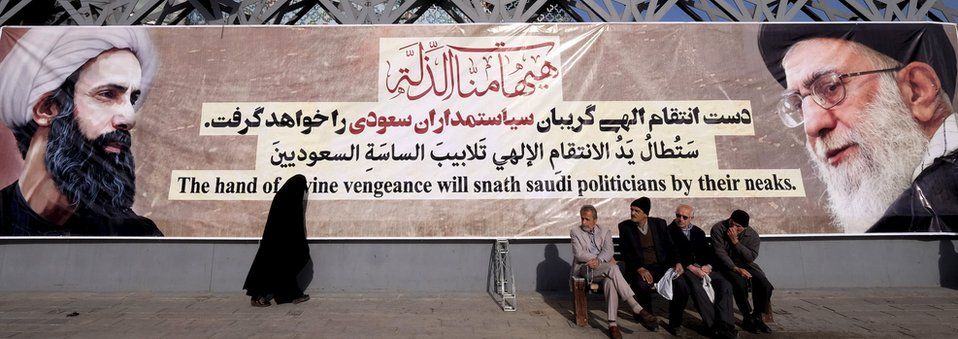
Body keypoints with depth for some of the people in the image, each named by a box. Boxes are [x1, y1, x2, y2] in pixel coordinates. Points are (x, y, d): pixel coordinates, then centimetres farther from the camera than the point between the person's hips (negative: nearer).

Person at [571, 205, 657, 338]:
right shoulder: (575, 232, 8)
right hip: (584, 268, -3)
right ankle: (637, 309, -35)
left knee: (610, 281, -35)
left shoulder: (605, 231, 15)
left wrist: (599, 260, -23)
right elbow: (579, 254, -4)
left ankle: (612, 324, -37)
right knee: (613, 268, -32)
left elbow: (608, 251, -1)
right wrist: (606, 260, -8)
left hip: (602, 269, 3)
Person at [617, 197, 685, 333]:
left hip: (662, 266, 2)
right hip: (640, 269, -2)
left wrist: (677, 263, -9)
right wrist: (640, 269, -18)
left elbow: (670, 246, 10)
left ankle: (674, 322, 3)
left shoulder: (659, 223, 6)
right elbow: (625, 253, -3)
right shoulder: (625, 227, 0)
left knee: (682, 286, -23)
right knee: (643, 286, -34)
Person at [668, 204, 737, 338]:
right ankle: (713, 326, -30)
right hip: (683, 267, -5)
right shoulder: (669, 231, 4)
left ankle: (725, 326, -26)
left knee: (724, 282, -21)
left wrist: (708, 266, -8)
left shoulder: (698, 232, 21)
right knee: (695, 285, -35)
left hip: (703, 267, 5)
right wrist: (691, 268, -17)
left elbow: (708, 252, 14)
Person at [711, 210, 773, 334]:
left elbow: (751, 257, -17)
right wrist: (736, 269, -30)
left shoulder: (752, 234, -8)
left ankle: (757, 316, 3)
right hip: (726, 264, -4)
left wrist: (735, 241, -26)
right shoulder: (718, 229, -16)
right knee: (740, 283, -32)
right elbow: (720, 252, -20)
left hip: (745, 263, 4)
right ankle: (747, 318, -13)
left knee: (765, 285, -19)